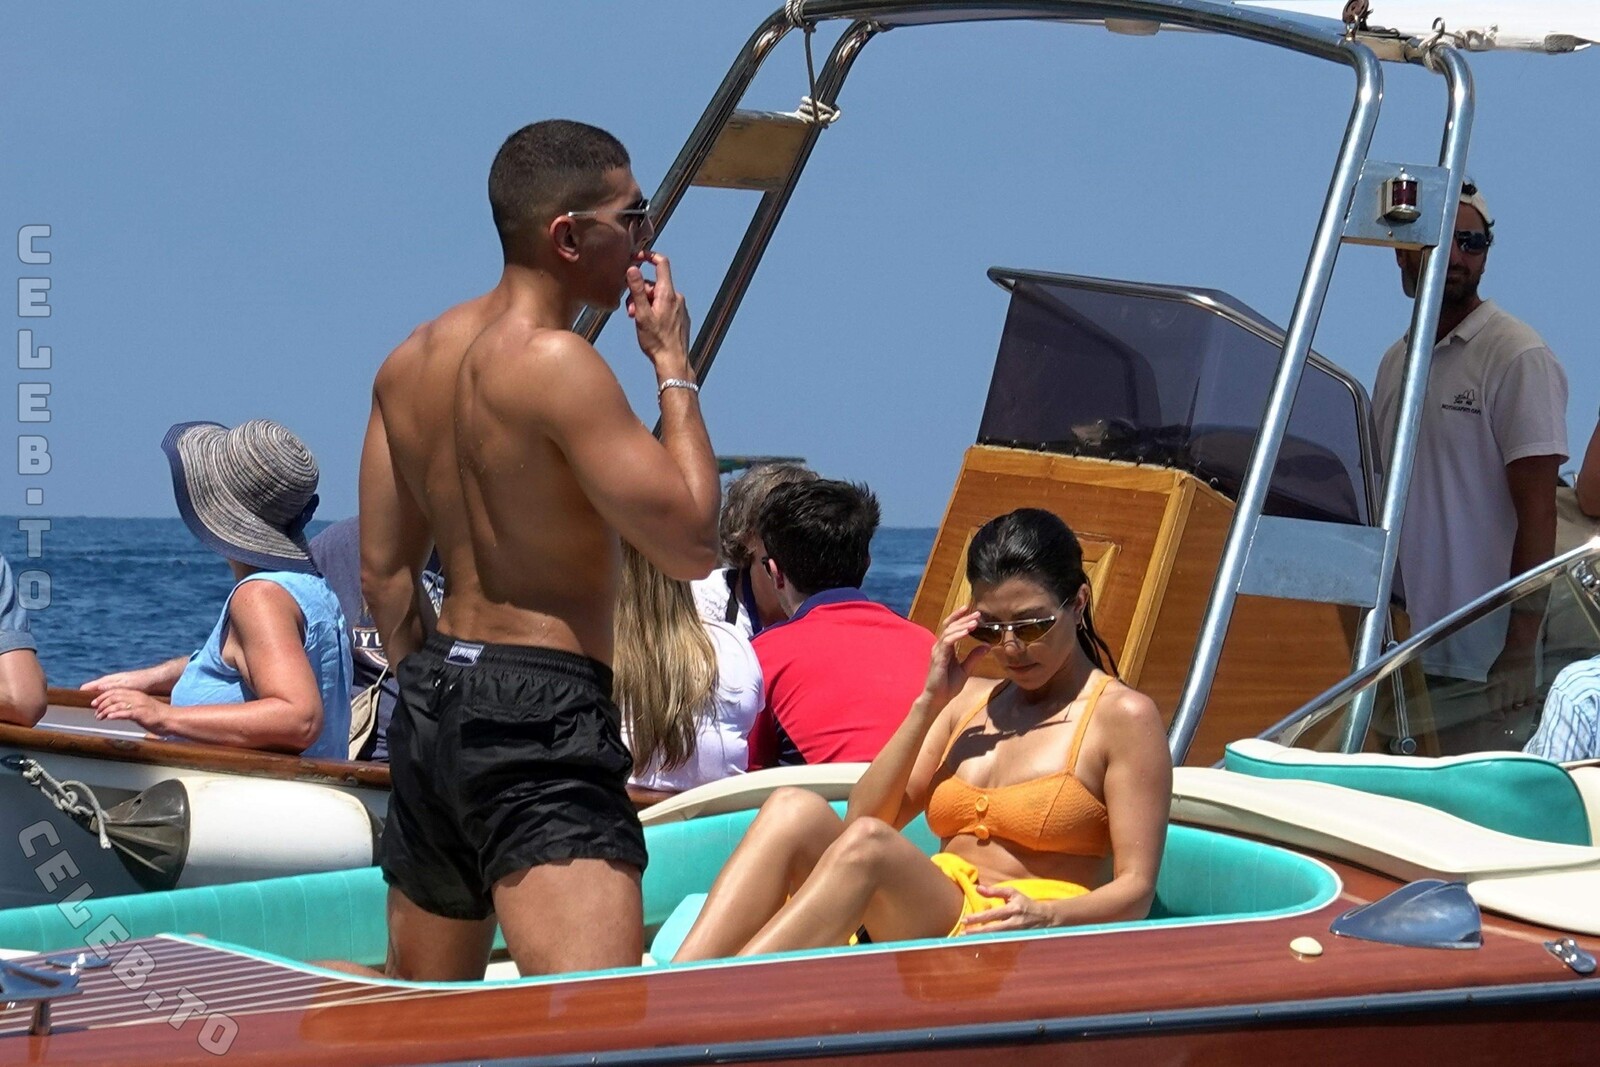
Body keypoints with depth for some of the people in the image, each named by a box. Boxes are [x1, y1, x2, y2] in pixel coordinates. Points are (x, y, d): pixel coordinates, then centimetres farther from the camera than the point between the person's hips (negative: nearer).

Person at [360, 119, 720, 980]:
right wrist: (674, 369, -5)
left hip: (434, 702, 9)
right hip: (537, 714, -9)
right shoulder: (553, 362, -14)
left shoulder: (410, 364, 11)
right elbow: (690, 544, -15)